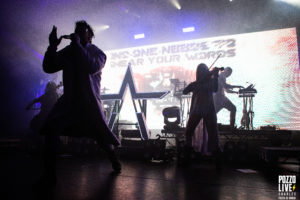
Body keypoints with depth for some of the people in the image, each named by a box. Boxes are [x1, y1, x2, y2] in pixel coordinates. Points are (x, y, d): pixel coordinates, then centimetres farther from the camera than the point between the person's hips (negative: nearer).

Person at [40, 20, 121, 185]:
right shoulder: (68, 51, 10)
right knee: (50, 130, -19)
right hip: (69, 99, 3)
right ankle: (49, 173, -5)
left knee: (101, 135, 0)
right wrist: (52, 46, -11)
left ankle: (115, 161, 31)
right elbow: (48, 67, 2)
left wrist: (78, 45, -21)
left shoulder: (97, 53, 1)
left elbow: (92, 67, -22)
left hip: (90, 102, -2)